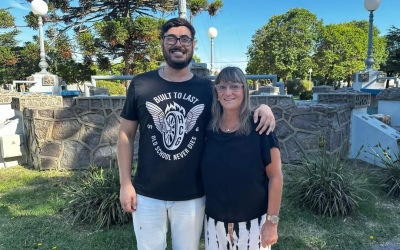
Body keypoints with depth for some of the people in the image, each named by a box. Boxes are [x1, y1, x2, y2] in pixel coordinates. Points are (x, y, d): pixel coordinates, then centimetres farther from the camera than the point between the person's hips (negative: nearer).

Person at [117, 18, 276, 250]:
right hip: (147, 194, 0)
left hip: (192, 196, 1)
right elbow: (126, 135, 1)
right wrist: (125, 183, -3)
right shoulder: (141, 84, -3)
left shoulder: (208, 88, -2)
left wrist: (261, 107, -15)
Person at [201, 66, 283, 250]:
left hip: (252, 223, -3)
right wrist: (200, 212, 7)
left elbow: (275, 176, -10)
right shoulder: (209, 130, -3)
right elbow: (205, 174, 7)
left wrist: (272, 221, -10)